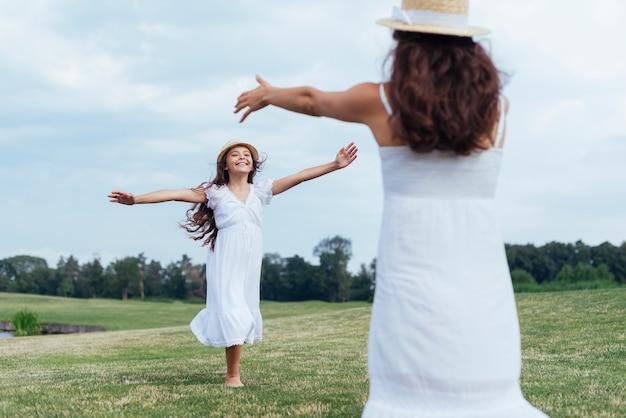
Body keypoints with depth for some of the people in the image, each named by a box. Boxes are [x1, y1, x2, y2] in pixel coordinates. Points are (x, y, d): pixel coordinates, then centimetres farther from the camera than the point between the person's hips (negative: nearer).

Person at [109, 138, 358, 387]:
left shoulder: (261, 191, 8)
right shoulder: (215, 193, 0)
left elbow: (300, 176, 1)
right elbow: (175, 194, -9)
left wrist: (335, 165, -6)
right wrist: (136, 199, -19)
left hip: (250, 264, 4)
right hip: (225, 263, -4)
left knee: (244, 314, 7)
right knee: (232, 313, -9)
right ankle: (232, 375, 3)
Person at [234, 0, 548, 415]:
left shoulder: (380, 101, 0)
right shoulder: (496, 104, 6)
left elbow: (311, 101, 21)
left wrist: (268, 94, 42)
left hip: (414, 282, -2)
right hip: (484, 284, 2)